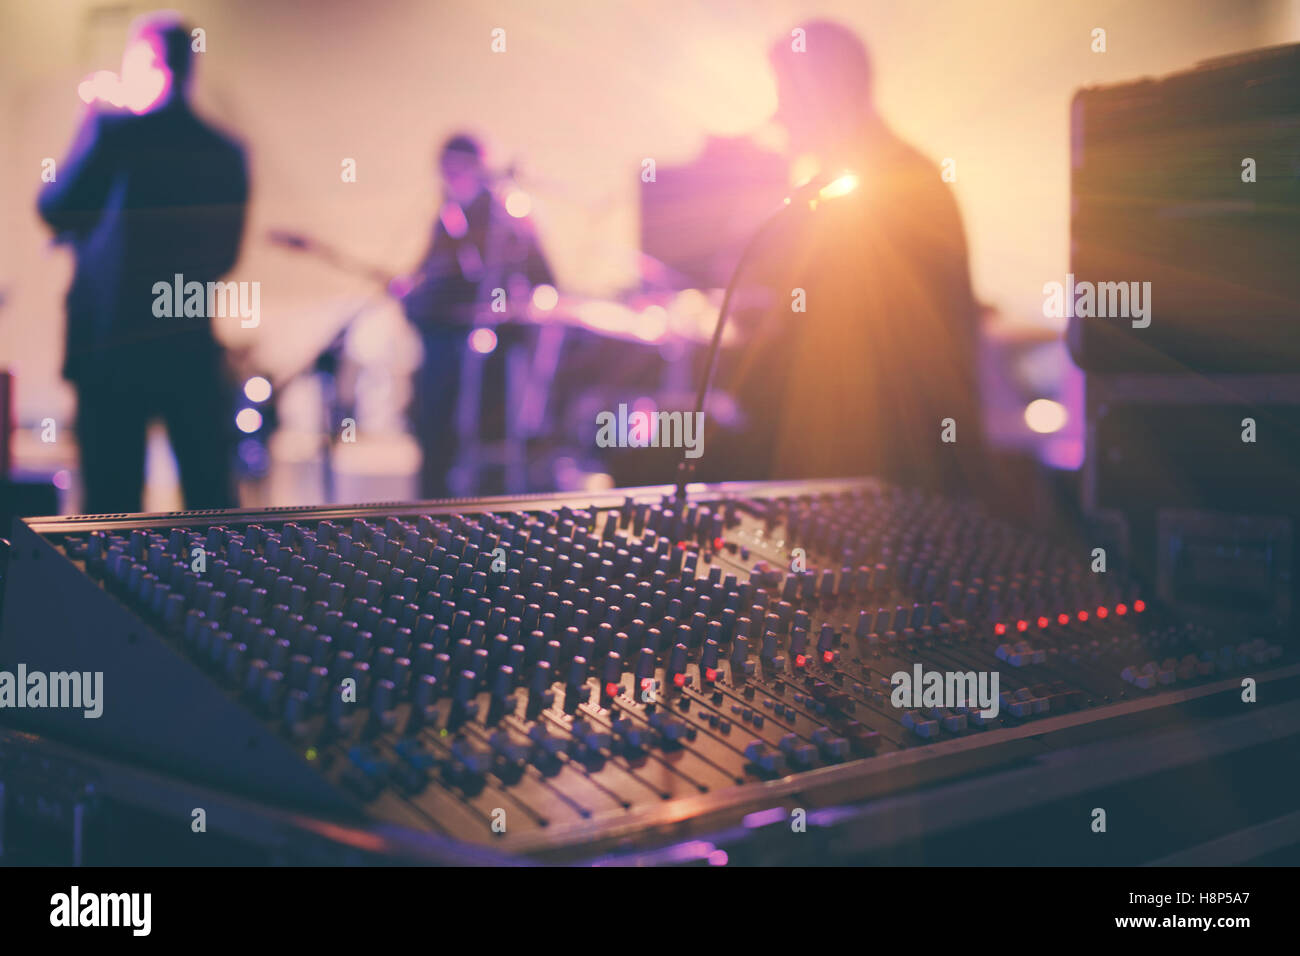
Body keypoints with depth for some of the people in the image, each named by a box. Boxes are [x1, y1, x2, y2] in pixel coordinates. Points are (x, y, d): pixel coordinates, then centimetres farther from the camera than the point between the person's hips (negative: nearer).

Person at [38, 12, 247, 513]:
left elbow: (54, 208, -3)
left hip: (111, 345, -3)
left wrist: (87, 127, 7)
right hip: (193, 349, 4)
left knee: (113, 501, 4)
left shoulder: (113, 132, -10)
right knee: (212, 502, 11)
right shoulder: (226, 152, 5)